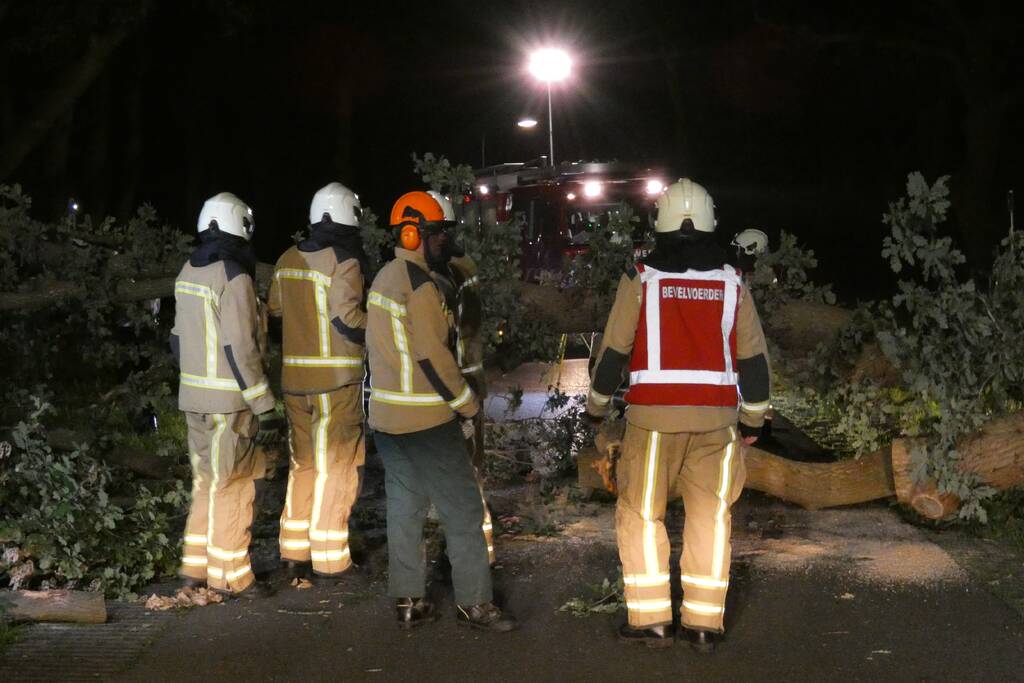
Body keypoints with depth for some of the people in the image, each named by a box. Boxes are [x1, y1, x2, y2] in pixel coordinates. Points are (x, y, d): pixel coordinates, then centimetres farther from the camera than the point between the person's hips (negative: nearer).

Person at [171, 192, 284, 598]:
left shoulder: (187, 274, 8)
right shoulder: (233, 279, -17)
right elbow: (240, 350, -21)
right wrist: (264, 407, -17)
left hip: (193, 397, 8)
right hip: (228, 401, -8)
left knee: (206, 481, 17)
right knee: (232, 488, 1)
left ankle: (196, 566, 23)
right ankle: (230, 575, 7)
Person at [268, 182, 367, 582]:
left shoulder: (288, 261, 8)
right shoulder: (344, 261, -12)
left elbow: (275, 312, 15)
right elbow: (346, 319, -18)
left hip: (294, 378, 6)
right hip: (336, 379, -6)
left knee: (303, 463, 17)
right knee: (335, 467, 2)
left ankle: (294, 553, 21)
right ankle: (327, 560, 5)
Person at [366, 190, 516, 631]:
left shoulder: (383, 279, 11)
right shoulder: (420, 285, -17)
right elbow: (434, 356, -20)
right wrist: (467, 406, -9)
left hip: (385, 417, 9)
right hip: (427, 420, -9)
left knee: (403, 507, 12)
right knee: (463, 511, -1)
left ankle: (407, 601, 17)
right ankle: (474, 603, 3)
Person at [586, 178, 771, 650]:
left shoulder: (640, 279, -3)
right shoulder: (731, 282, 4)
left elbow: (614, 350, 1)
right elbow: (753, 356, 8)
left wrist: (597, 405, 14)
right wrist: (752, 419, 19)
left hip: (654, 416, -2)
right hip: (716, 416, 2)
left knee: (640, 514, 9)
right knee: (710, 515, 9)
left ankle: (650, 619, 8)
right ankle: (704, 623, 9)